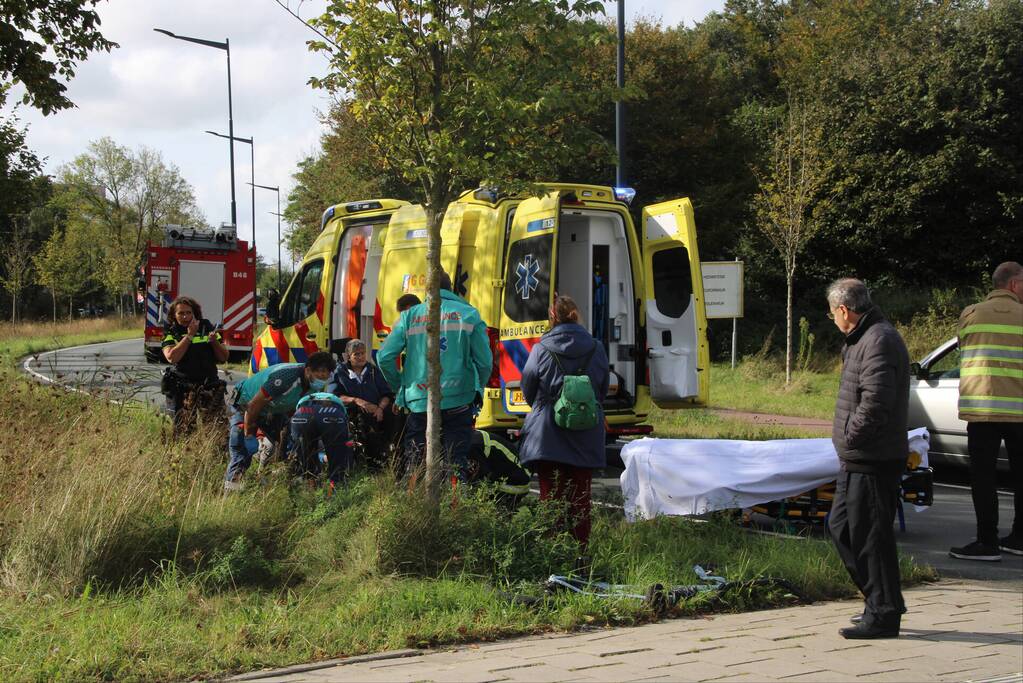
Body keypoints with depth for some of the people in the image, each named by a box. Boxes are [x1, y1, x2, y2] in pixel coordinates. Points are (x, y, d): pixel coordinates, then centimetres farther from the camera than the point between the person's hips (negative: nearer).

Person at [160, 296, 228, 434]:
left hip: (209, 385, 1)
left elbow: (224, 358, 11)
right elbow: (171, 357, -14)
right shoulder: (170, 333, 5)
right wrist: (189, 335, -10)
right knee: (183, 429, -4)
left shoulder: (207, 327, 9)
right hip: (182, 388, -1)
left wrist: (214, 342, -8)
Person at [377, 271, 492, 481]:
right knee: (456, 463, 2)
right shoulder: (469, 314, 4)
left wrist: (401, 387, 15)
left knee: (412, 464, 12)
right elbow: (485, 361, -1)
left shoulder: (409, 316, 7)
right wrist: (477, 389, 16)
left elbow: (384, 357, 1)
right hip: (457, 401, -1)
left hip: (418, 402, 1)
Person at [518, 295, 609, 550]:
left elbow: (528, 389, 3)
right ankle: (580, 550, 11)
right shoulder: (596, 349, -1)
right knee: (579, 497, 10)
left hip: (548, 436, -2)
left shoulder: (541, 349, -9)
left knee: (550, 494, 4)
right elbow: (603, 389, 12)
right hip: (586, 438, 2)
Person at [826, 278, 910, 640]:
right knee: (841, 527, 17)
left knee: (871, 535, -4)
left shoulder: (879, 341, -18)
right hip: (858, 460, 11)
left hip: (873, 461, -11)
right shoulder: (864, 339, 16)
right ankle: (881, 601, 26)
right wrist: (849, 438, 10)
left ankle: (883, 615, 5)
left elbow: (876, 402, -27)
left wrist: (850, 436, -15)